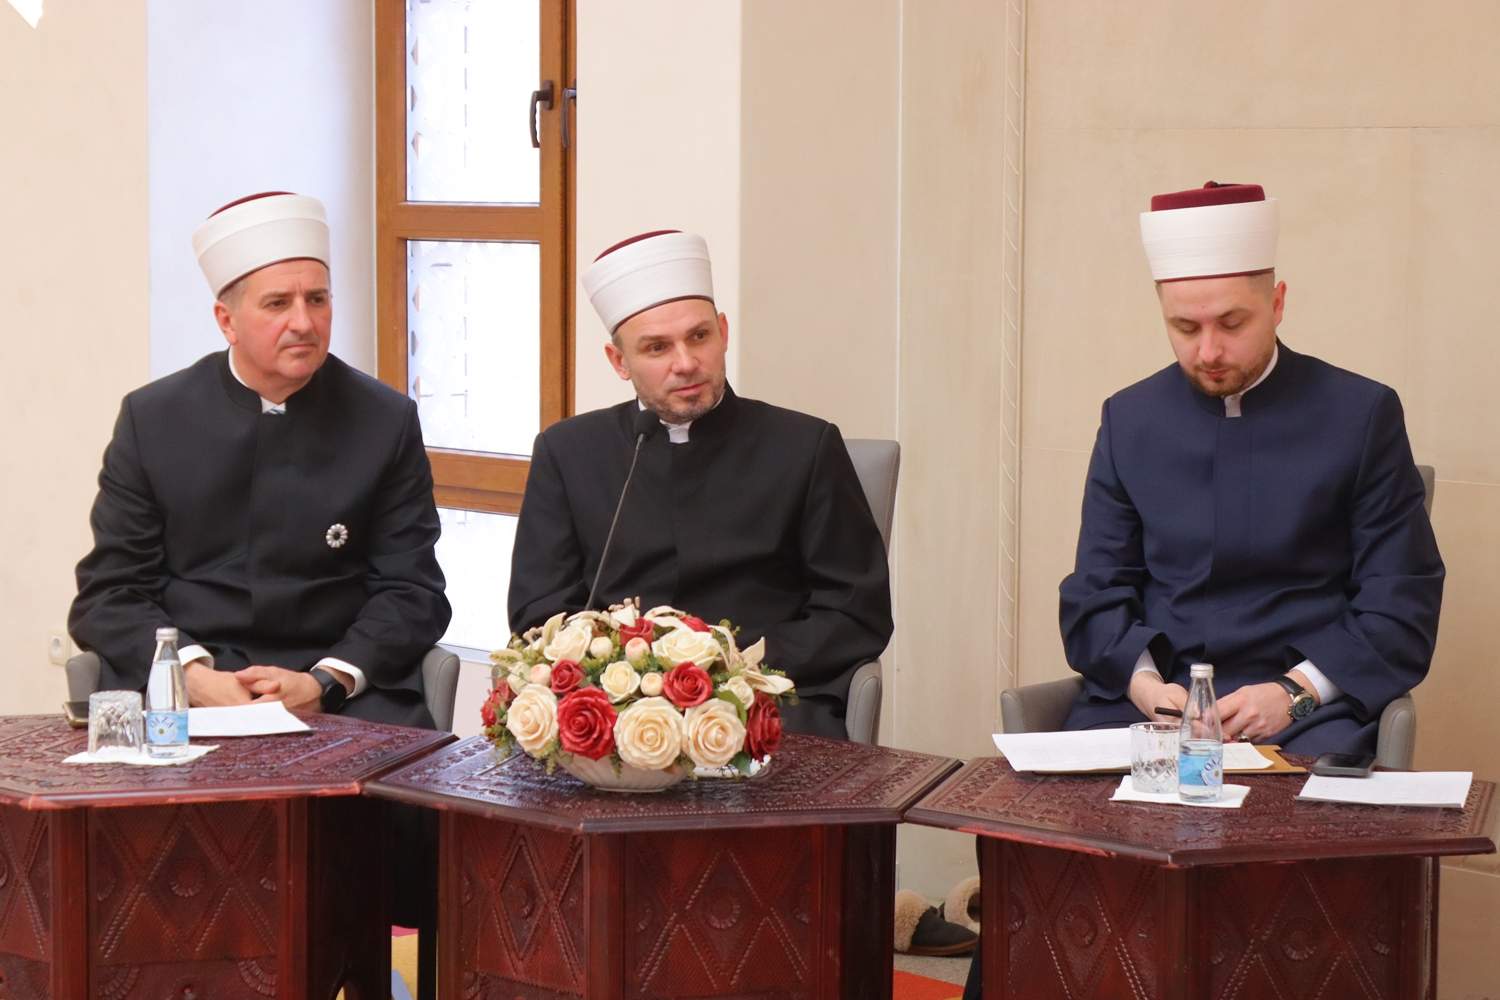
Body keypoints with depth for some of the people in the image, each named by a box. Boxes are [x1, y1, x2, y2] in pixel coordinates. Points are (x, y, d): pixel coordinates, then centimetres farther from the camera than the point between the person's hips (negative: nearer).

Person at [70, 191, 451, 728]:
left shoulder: (387, 421, 5)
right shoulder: (152, 418, 5)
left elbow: (413, 593, 5)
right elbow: (108, 593, 4)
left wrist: (324, 681, -12)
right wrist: (195, 675, -14)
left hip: (343, 689, 1)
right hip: (180, 687, 0)